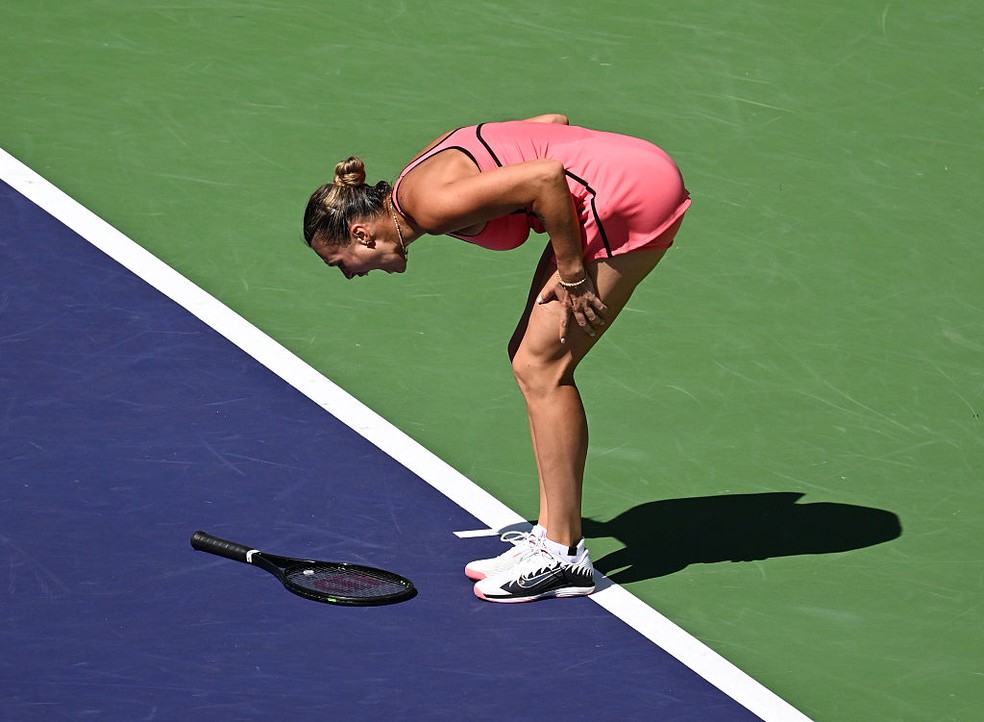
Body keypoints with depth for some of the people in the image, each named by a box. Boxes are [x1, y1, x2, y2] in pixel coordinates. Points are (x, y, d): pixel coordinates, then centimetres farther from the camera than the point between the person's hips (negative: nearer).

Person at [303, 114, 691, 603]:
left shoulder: (430, 204, -16)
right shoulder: (423, 176, 12)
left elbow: (546, 178, -25)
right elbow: (551, 121, 15)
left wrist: (571, 274, -14)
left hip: (631, 194, -10)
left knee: (540, 367, -6)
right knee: (532, 360, 11)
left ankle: (564, 555, 0)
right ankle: (552, 534, 15)